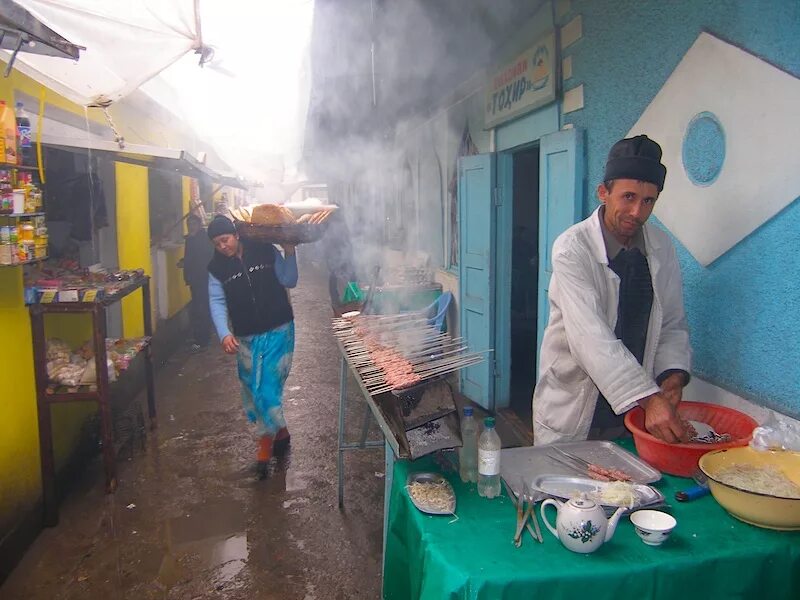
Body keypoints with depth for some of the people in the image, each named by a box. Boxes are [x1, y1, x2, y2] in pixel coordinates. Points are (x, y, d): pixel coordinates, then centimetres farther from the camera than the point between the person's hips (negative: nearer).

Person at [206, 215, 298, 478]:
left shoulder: (265, 252, -3)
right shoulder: (216, 268, 1)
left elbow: (289, 282, 2)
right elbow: (217, 303, -6)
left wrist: (289, 254, -12)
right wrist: (224, 334, -20)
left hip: (278, 331, -3)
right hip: (245, 338, 3)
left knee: (267, 388, -7)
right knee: (253, 390, 7)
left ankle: (266, 446, 10)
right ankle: (280, 433, 27)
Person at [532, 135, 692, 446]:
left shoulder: (662, 247, 0)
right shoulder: (572, 248, -19)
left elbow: (673, 324, 6)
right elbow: (591, 337, -28)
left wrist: (673, 375, -13)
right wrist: (649, 399, -34)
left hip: (633, 410, 5)